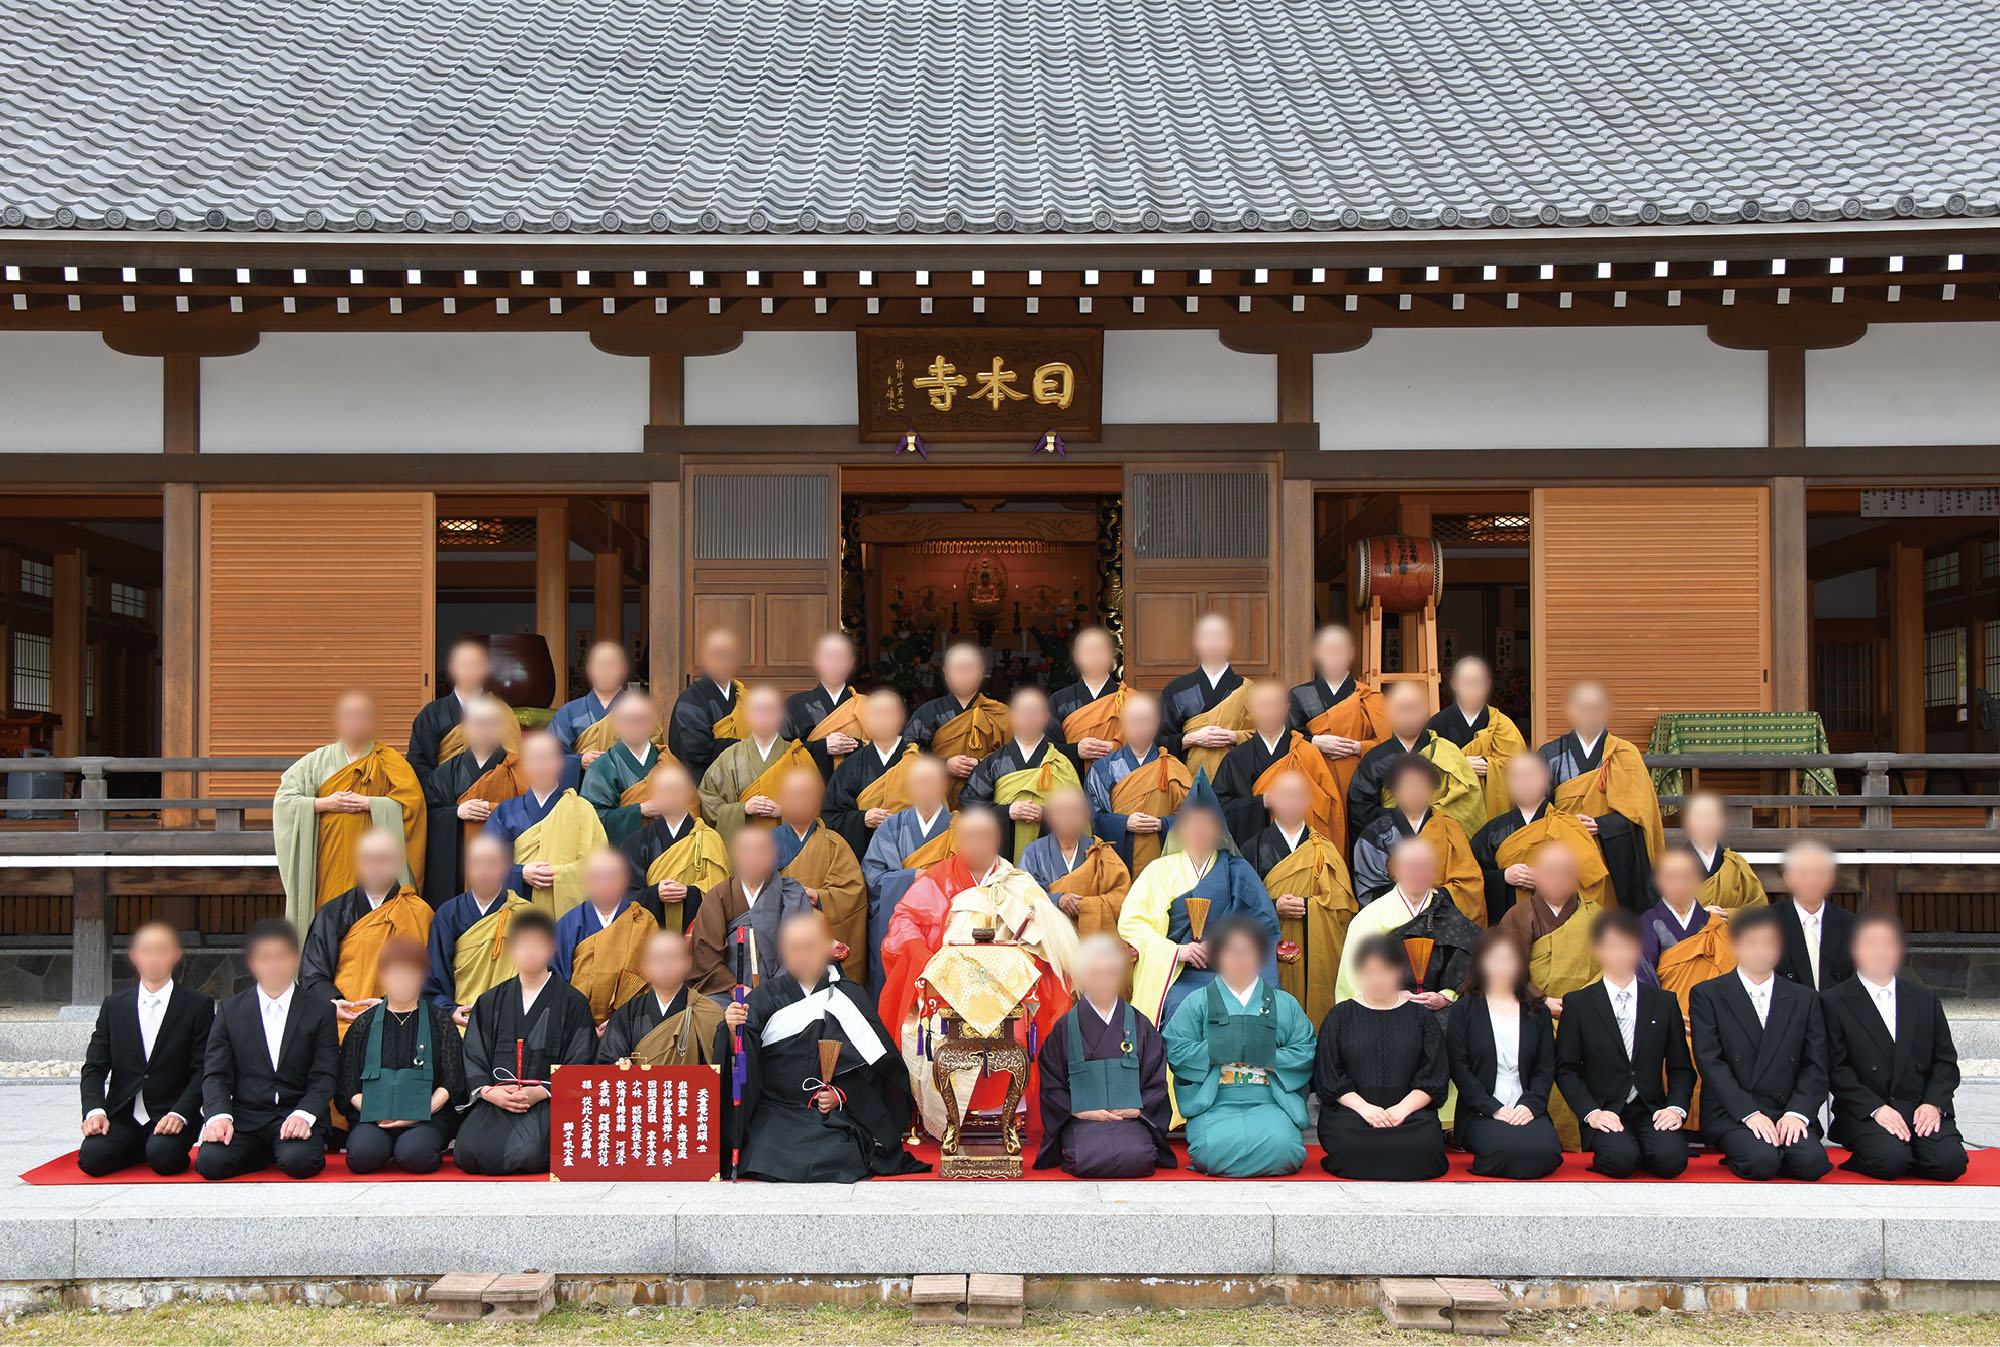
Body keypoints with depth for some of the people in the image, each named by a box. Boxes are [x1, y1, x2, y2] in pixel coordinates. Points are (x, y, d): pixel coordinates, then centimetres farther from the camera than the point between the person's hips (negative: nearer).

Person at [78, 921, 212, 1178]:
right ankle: (143, 1149, 5)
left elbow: (203, 1070, -2)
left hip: (171, 1116, -2)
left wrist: (179, 1114, -17)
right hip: (122, 1117, 3)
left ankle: (159, 1148, 4)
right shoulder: (114, 1005, 12)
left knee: (163, 1158, -32)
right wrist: (95, 1110, -10)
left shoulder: (198, 1006, 3)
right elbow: (94, 1067, 8)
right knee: (92, 1158, -25)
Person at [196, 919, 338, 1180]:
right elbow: (215, 1074, 4)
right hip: (245, 1118, 2)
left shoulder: (320, 1011, 6)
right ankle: (273, 1153, 4)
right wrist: (219, 1116, -16)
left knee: (299, 1162, -33)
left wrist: (303, 1115, -20)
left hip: (297, 1114, -2)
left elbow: (324, 1078, -1)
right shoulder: (230, 1011, 11)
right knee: (211, 1163, -26)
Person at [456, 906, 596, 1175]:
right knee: (471, 1153, -28)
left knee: (526, 1153, -32)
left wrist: (540, 1092, -13)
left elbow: (580, 1062, 2)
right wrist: (489, 1091, -9)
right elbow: (472, 1056, 11)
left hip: (547, 1100, -2)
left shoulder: (572, 1002, 8)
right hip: (493, 1099, 2)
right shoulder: (490, 1002, 17)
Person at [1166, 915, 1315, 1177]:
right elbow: (1176, 1052, 0)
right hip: (1215, 1105, -1)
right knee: (1216, 1149, -31)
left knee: (1280, 1145, -29)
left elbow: (1306, 1055, 6)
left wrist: (1266, 1057, -9)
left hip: (1270, 1103, 2)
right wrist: (1221, 1050, -9)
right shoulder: (1196, 1003, 12)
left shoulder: (1285, 1005, 16)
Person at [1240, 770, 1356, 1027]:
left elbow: (1342, 900, 2)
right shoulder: (1256, 847, 9)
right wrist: (1274, 906, -13)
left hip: (1317, 955, 0)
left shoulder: (1325, 849, 10)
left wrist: (1305, 905, -12)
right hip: (1270, 952, 0)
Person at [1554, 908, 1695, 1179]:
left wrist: (1677, 1108, -6)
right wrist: (1591, 1112, -12)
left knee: (1671, 1158, -28)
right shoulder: (1577, 1004, 4)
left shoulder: (1664, 1003, 12)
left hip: (1653, 1112, 2)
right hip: (1605, 1113, -2)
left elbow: (1681, 1068, 12)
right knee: (1621, 1158, -32)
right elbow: (1565, 1068, 1)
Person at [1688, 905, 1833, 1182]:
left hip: (1788, 1114, 2)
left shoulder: (1804, 1000, 13)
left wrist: (1797, 1112, -10)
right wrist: (1749, 1113, -16)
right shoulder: (1707, 995, 3)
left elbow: (1815, 1066, 7)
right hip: (1731, 1114, -2)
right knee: (1761, 1161, -29)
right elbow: (1710, 1063, -6)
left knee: (1811, 1162, -27)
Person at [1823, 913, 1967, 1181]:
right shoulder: (1835, 1002, 2)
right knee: (1891, 1159, -32)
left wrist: (1934, 1103, -6)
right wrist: (1875, 1108, -16)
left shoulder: (1925, 999, 16)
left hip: (1923, 1110, 4)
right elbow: (1837, 1069, -4)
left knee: (1950, 1161, -24)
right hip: (1864, 1113, -4)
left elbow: (1945, 1061, 12)